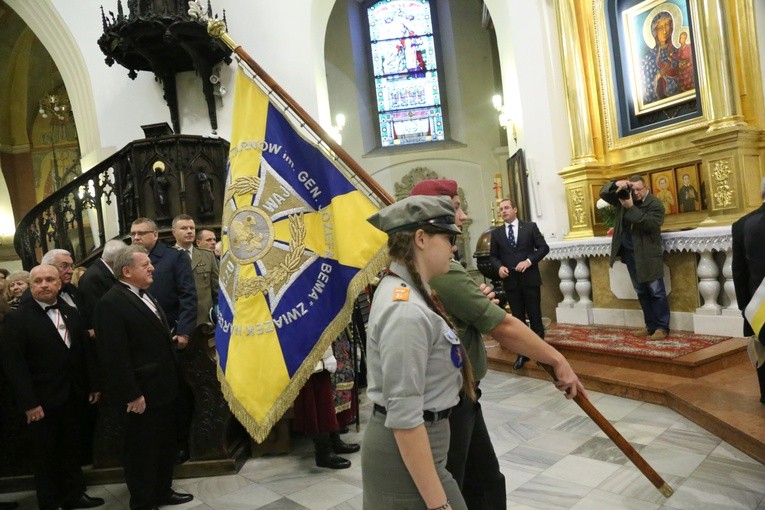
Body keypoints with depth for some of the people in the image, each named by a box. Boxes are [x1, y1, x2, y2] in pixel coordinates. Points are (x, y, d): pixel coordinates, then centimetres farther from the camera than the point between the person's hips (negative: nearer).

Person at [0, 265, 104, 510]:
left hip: (72, 396, 5)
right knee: (46, 453, 12)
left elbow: (84, 351, 9)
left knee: (71, 448, 17)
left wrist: (92, 384, 7)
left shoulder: (71, 313, 6)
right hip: (42, 401, -5)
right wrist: (29, 403, -18)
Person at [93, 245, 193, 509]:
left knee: (165, 444, 21)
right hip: (142, 393, -9)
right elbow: (115, 356, -22)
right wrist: (132, 395, -22)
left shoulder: (145, 296, 12)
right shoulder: (111, 303, -18)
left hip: (163, 387, 9)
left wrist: (171, 378, 15)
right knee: (141, 449, 9)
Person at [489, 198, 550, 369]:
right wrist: (499, 266, -12)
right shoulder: (496, 233, 8)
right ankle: (522, 353, 16)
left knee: (535, 317, 5)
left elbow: (544, 247, -2)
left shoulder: (530, 227, 2)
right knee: (518, 318, 8)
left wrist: (529, 261, -15)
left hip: (530, 278, -2)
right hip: (510, 281, 2)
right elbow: (493, 256, 9)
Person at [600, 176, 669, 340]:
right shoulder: (624, 198, 8)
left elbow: (650, 224, -22)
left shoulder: (655, 204, -8)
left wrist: (631, 208, -24)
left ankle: (662, 327, 5)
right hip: (630, 253, 6)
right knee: (641, 292, 12)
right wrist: (615, 185, -12)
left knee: (656, 292, -2)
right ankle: (651, 325, 21)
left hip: (648, 255, -6)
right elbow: (603, 193, 8)